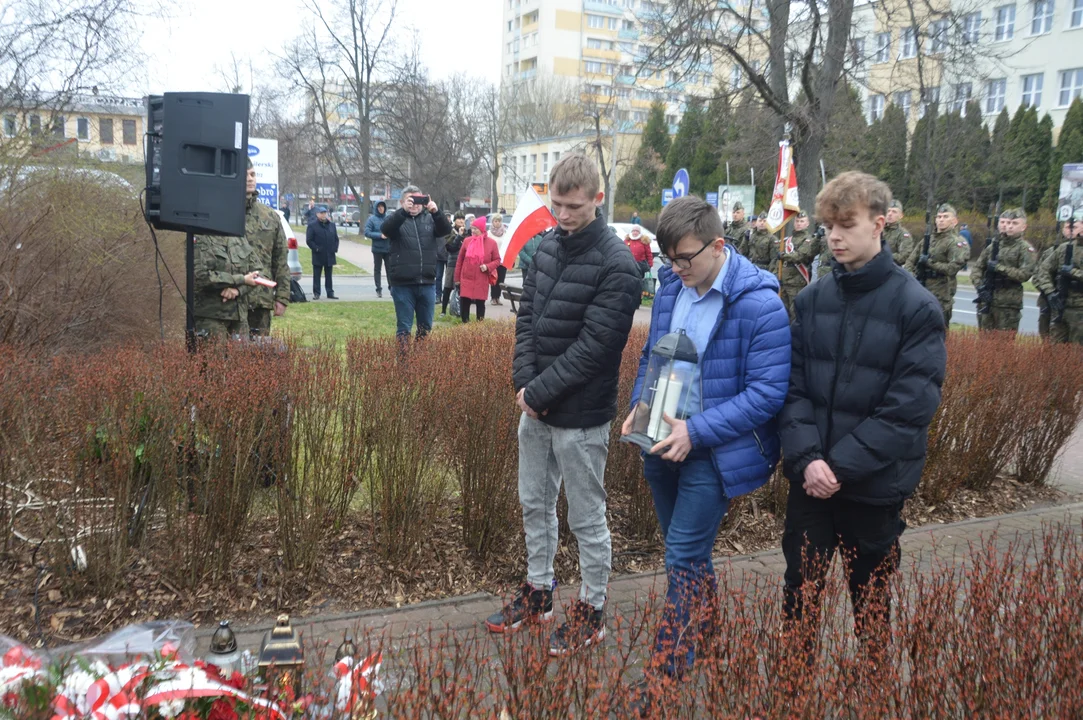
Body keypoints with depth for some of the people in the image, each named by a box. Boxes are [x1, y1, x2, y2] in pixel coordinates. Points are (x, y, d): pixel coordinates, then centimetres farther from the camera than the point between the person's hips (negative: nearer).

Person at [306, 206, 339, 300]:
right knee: (316, 275, 2)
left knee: (328, 275, 10)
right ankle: (316, 293, 7)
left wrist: (335, 248, 2)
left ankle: (330, 293, 14)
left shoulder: (332, 225, 11)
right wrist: (316, 248, -14)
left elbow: (336, 239, 15)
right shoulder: (312, 226, -3)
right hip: (318, 256, -4)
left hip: (329, 256, 4)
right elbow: (309, 240, -7)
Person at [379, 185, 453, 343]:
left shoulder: (429, 218, 9)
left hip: (427, 283, 3)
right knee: (404, 327, 3)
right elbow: (386, 229, -19)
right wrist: (403, 211, -35)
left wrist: (436, 212, -27)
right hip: (403, 284, -3)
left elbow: (446, 230, -7)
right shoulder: (397, 219, 2)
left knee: (426, 326, 12)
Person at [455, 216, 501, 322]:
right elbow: (459, 260, 7)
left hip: (482, 281, -1)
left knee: (480, 304, 6)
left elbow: (497, 260, 6)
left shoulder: (491, 243, -1)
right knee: (464, 303, 3)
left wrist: (487, 267, -14)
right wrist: (457, 278, 7)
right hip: (466, 279, 1)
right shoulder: (467, 241, 3)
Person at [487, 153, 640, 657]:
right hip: (535, 407, 8)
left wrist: (539, 392, -17)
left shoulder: (617, 266, -17)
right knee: (534, 503, 20)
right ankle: (538, 591, 39)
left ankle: (592, 611, 26)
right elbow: (527, 316, 7)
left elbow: (593, 346, -20)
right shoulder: (547, 246, 6)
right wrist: (525, 383, -6)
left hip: (581, 414, -7)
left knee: (587, 517, 8)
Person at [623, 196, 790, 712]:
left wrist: (696, 432, -26)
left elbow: (768, 391, -21)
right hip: (664, 443, 7)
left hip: (715, 453, -6)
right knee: (687, 549, 20)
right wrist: (640, 405, -3)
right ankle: (707, 628, 44)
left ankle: (666, 677, 12)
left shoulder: (758, 303, -19)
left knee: (683, 558, -3)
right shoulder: (670, 285, 1)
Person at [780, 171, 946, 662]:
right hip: (810, 478, 3)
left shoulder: (918, 307, -9)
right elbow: (793, 386, -1)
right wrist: (806, 457, -15)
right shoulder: (811, 299, 2)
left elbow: (909, 407, -14)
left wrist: (841, 465, -17)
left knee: (869, 598, 15)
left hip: (875, 484, -3)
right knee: (800, 588, 14)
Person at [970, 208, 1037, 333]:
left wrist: (1000, 268, -16)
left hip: (1009, 305, -4)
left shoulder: (1026, 249, 0)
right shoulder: (994, 245, 13)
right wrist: (979, 285, -6)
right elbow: (977, 267, 11)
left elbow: (1025, 274, -13)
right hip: (986, 300, 5)